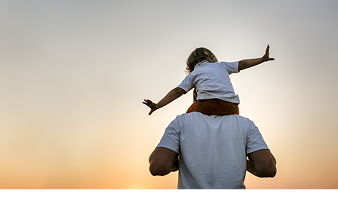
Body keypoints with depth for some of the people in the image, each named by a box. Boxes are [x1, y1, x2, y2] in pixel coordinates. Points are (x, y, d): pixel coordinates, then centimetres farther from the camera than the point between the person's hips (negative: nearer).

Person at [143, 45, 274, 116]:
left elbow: (177, 92, 8)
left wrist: (157, 106, 5)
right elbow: (242, 64, 30)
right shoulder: (221, 65, 27)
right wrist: (263, 59, 42)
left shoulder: (194, 73, 18)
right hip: (231, 108, 3)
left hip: (207, 104, -2)